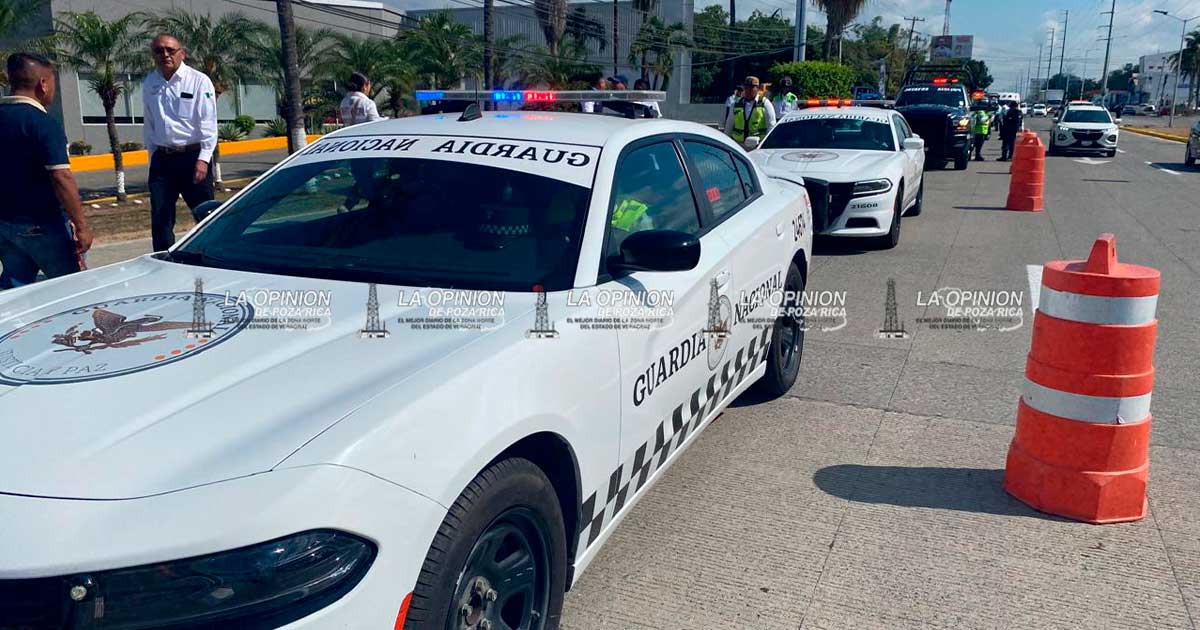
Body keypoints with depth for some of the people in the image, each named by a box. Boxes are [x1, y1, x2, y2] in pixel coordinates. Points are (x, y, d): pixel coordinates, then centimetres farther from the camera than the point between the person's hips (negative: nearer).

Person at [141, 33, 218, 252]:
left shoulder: (199, 80, -3)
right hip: (162, 159, 4)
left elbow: (208, 124, -9)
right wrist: (152, 155, 14)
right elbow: (149, 125, 18)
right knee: (160, 221, 3)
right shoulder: (149, 84, 11)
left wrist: (203, 159, -17)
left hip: (193, 156, -4)